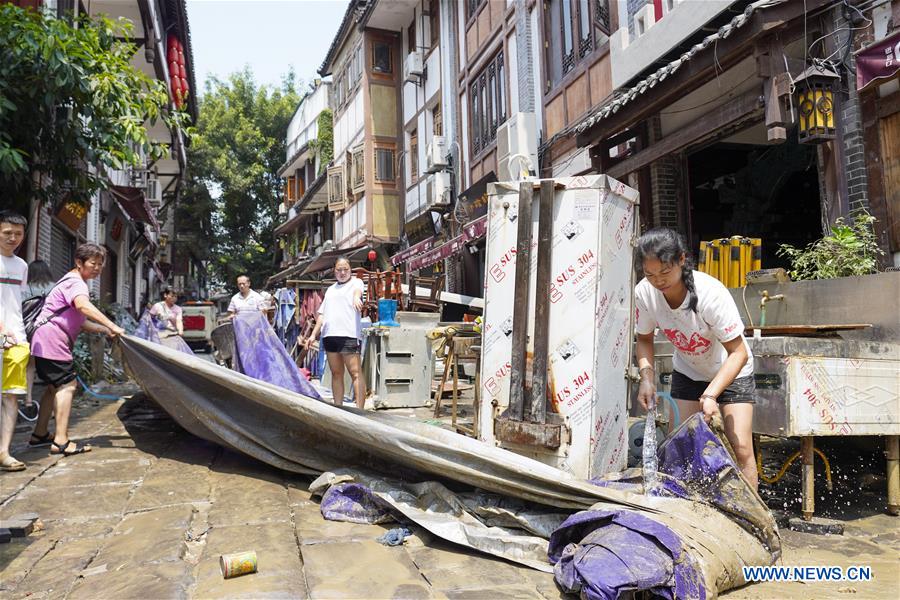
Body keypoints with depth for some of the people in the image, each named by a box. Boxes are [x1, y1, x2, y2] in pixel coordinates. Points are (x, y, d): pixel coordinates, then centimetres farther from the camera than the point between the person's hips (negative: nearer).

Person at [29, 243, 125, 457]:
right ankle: (61, 441, -16)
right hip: (51, 340, -11)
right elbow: (83, 305, -35)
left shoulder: (74, 282, 23)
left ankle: (40, 433, 27)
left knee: (55, 386, 18)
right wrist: (111, 325, -42)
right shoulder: (75, 282, -11)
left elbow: (79, 321, 21)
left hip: (44, 342, 11)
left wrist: (105, 330, 9)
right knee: (67, 385, -13)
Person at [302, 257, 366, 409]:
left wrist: (356, 297, -42)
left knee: (355, 373, -11)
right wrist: (313, 334, 15)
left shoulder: (356, 282, 7)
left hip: (349, 334, -6)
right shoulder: (331, 289, 24)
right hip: (329, 335, 6)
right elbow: (322, 314, 24)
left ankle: (360, 410, -13)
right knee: (336, 373, 9)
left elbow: (358, 290, -18)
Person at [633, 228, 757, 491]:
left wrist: (710, 395, -38)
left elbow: (738, 353, -28)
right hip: (687, 372, 3)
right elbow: (644, 339, -4)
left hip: (731, 371, -3)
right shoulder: (644, 292, -23)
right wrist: (647, 377, -20)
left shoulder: (710, 293, -35)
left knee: (741, 448, -8)